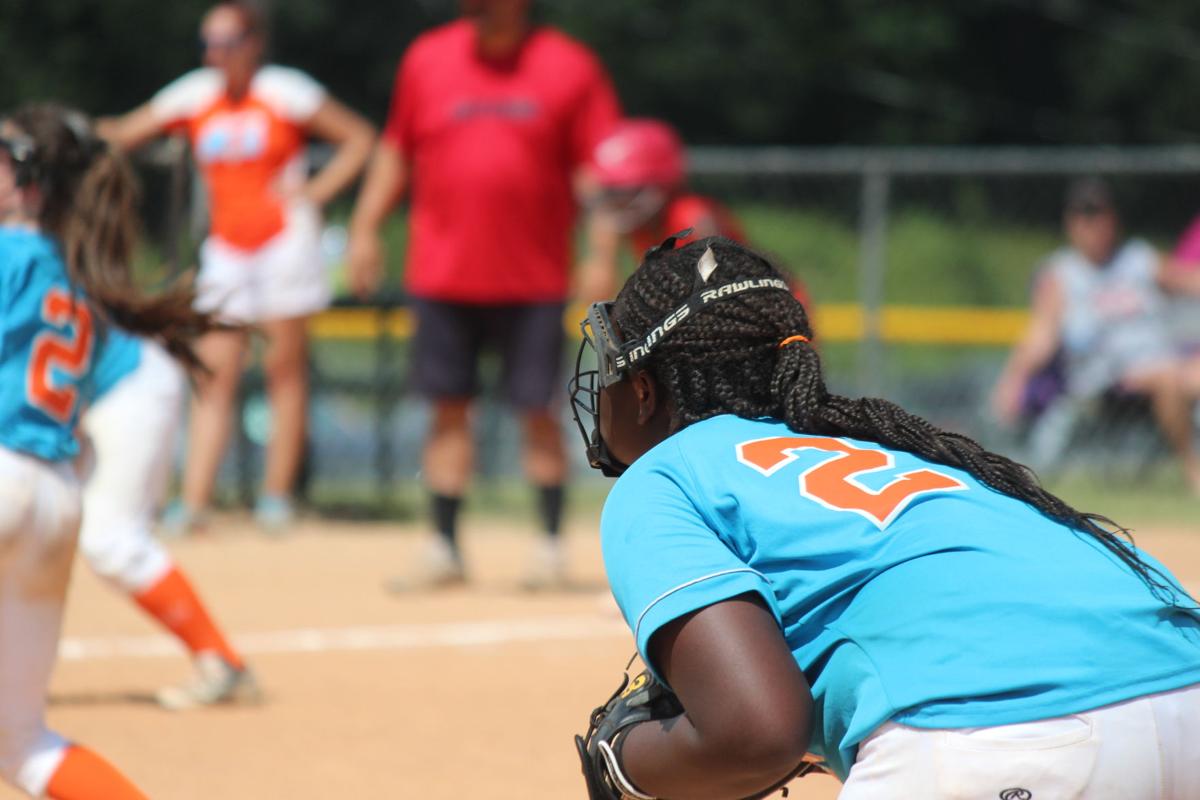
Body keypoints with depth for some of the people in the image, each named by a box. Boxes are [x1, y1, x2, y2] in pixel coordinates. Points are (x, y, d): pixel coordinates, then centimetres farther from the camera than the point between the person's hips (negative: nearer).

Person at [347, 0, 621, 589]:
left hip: (534, 279, -2)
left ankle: (552, 546, 13)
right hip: (442, 271, 2)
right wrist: (365, 227, 7)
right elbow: (396, 150, 14)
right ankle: (444, 549, 10)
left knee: (538, 412, 1)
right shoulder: (427, 59, 5)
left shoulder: (570, 69, -2)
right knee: (449, 408, 4)